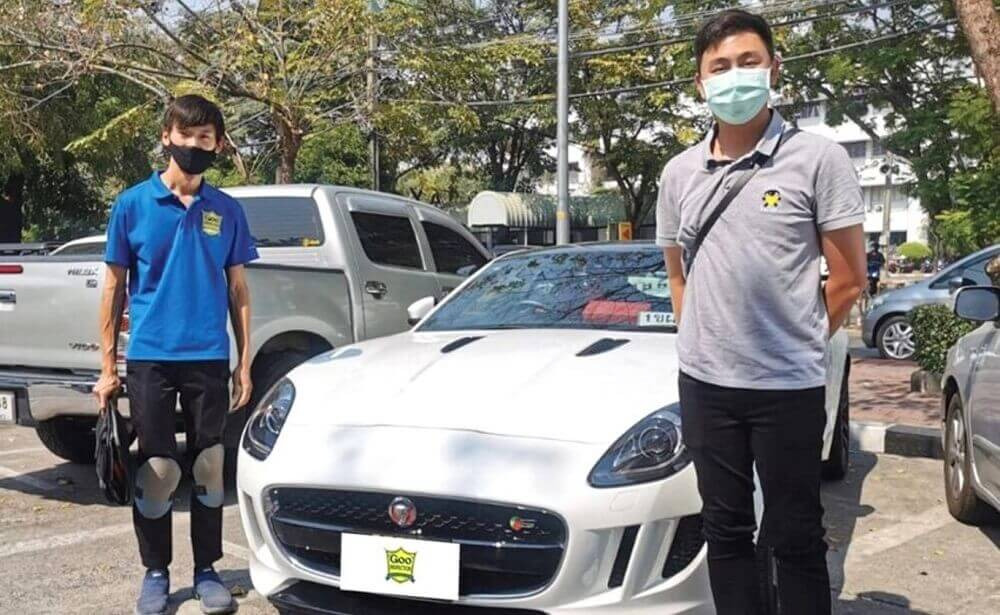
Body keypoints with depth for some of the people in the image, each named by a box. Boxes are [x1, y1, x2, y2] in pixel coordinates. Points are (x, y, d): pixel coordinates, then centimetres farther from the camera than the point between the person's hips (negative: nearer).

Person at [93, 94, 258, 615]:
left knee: (208, 467, 8)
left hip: (209, 359, 2)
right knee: (157, 470, 4)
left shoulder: (227, 211, 6)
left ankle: (206, 571, 22)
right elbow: (114, 288, 4)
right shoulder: (133, 204, 2)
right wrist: (107, 368, 1)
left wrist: (244, 363, 5)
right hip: (149, 358, -1)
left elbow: (237, 290, 10)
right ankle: (155, 573, 22)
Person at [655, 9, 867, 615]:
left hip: (790, 388, -4)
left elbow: (849, 278, -4)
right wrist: (700, 341, 8)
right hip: (704, 384, 4)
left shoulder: (817, 158, -6)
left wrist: (797, 342, 3)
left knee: (795, 537, 7)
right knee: (726, 529, 15)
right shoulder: (679, 173, 7)